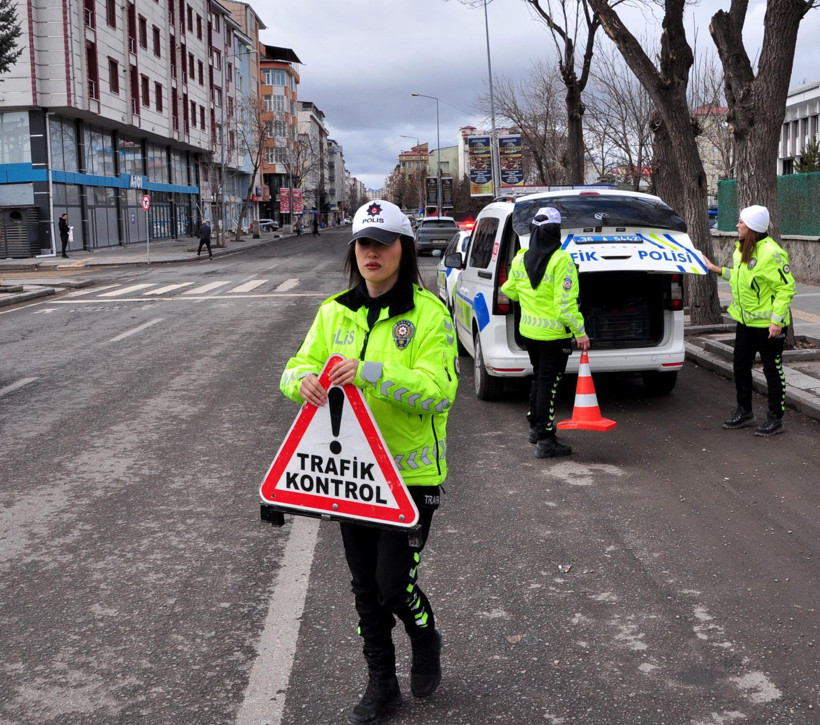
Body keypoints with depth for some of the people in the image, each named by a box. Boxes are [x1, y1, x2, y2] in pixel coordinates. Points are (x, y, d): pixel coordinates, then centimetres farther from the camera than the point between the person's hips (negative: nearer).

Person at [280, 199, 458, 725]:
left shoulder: (429, 312, -10)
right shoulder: (335, 312, 7)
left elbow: (439, 389, -20)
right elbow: (301, 364, 6)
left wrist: (371, 373, -32)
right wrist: (303, 379, -19)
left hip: (411, 472, -5)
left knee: (395, 582, -4)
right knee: (365, 587, 14)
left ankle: (427, 642, 31)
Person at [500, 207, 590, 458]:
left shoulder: (520, 260, 2)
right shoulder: (561, 261, -18)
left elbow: (510, 291, 17)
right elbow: (565, 302, -22)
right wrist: (580, 331, -15)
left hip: (529, 331, 6)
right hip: (554, 334, -6)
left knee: (539, 378, 23)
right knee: (549, 383, -1)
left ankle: (535, 426, 35)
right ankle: (545, 441, 3)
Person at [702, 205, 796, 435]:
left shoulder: (771, 253, -21)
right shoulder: (741, 248, 7)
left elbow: (786, 288, -20)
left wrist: (777, 320, -23)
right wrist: (717, 270, 19)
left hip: (768, 323, -9)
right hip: (745, 319, 9)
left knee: (772, 369, 3)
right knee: (740, 365, 14)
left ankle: (776, 418, 14)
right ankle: (744, 412, 29)